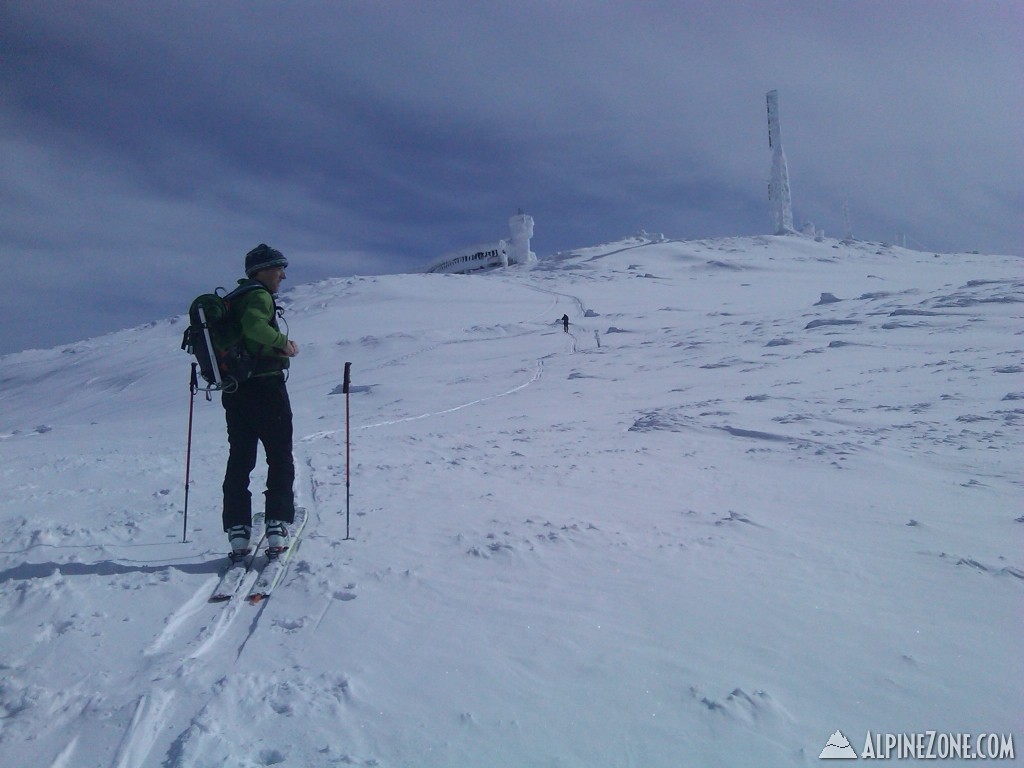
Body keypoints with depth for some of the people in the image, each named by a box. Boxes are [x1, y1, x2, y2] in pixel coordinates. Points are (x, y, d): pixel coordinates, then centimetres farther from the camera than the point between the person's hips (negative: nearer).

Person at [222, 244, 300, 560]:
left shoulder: (233, 299, 18)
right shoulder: (259, 296, -9)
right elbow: (253, 325, -30)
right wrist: (283, 341, -18)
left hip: (234, 390, 8)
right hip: (265, 386, -8)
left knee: (239, 461, 10)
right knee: (280, 459, 2)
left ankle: (237, 533, 9)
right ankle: (277, 528, -2)